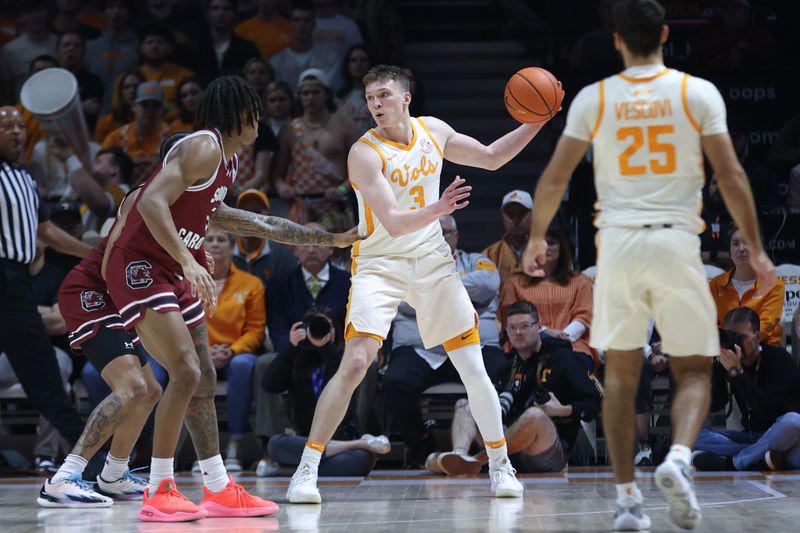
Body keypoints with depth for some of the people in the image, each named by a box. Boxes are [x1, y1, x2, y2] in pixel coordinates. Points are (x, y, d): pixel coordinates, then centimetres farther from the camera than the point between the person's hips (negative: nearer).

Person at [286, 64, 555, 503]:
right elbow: (394, 223, -25)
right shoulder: (365, 153, -16)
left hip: (432, 261, 4)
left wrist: (535, 123, 5)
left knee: (474, 370, 2)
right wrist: (435, 210, -43)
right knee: (354, 365, -19)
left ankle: (500, 466, 18)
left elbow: (491, 158, 16)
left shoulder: (433, 132, 1)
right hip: (380, 264, -4)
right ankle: (306, 471, -12)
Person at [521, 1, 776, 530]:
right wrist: (756, 249, 4)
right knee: (694, 370, 9)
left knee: (621, 375, 12)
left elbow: (555, 178, 5)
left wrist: (537, 237, 19)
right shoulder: (699, 93, -1)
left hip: (618, 243, 1)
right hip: (677, 243, -1)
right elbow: (731, 176, -3)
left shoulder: (593, 98, 3)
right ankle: (679, 457, -18)